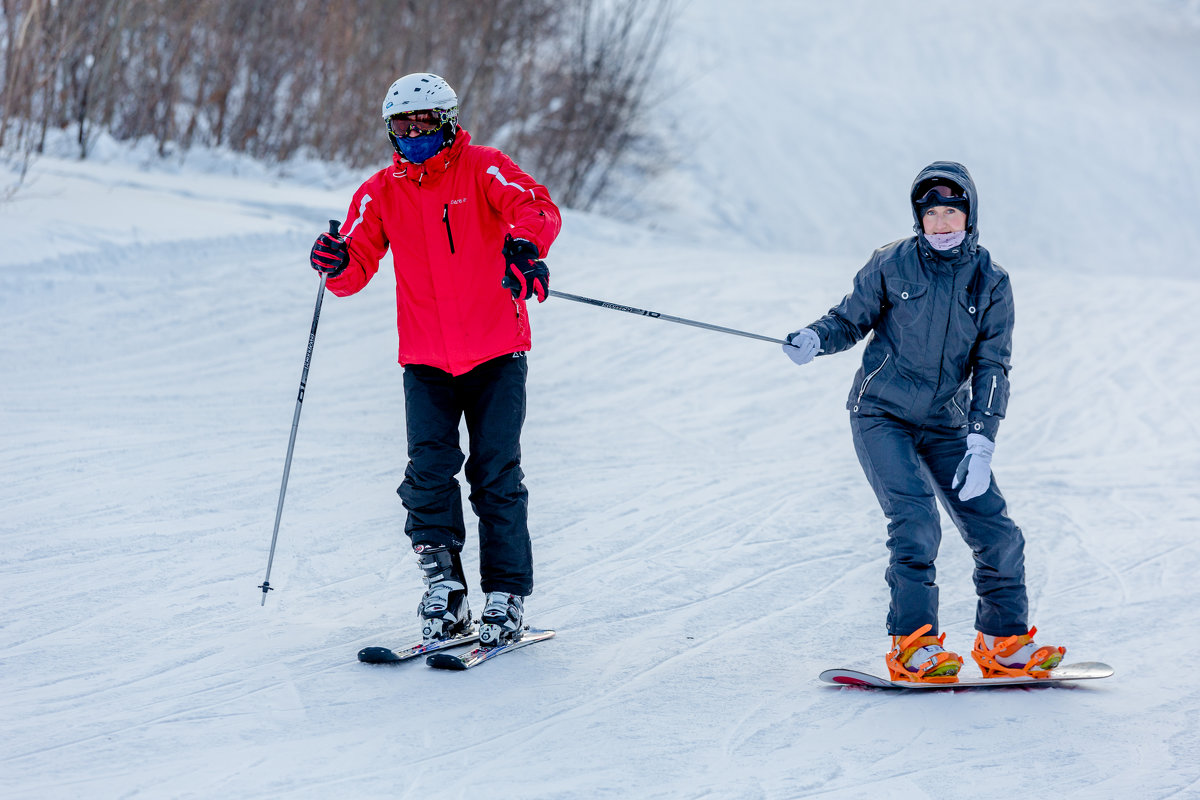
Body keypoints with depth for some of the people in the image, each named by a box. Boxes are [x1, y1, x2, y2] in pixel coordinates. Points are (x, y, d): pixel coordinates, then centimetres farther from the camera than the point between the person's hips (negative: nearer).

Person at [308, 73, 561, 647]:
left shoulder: (482, 169, -3)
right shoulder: (381, 192, 6)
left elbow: (538, 207, -18)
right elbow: (358, 265, 2)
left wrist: (526, 243, -40)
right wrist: (338, 265, -22)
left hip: (496, 352, -2)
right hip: (426, 361, 2)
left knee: (496, 476, -2)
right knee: (429, 473, -10)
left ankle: (506, 598, 4)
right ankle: (443, 590, -4)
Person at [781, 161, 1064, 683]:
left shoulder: (990, 283, 1)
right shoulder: (892, 264, -4)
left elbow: (991, 368, -2)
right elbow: (851, 320, 5)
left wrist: (981, 441, -13)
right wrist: (814, 339, -18)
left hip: (945, 425, 3)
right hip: (881, 414, -3)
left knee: (997, 533, -2)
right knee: (915, 521, -22)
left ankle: (1003, 642, 16)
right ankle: (912, 646, -16)